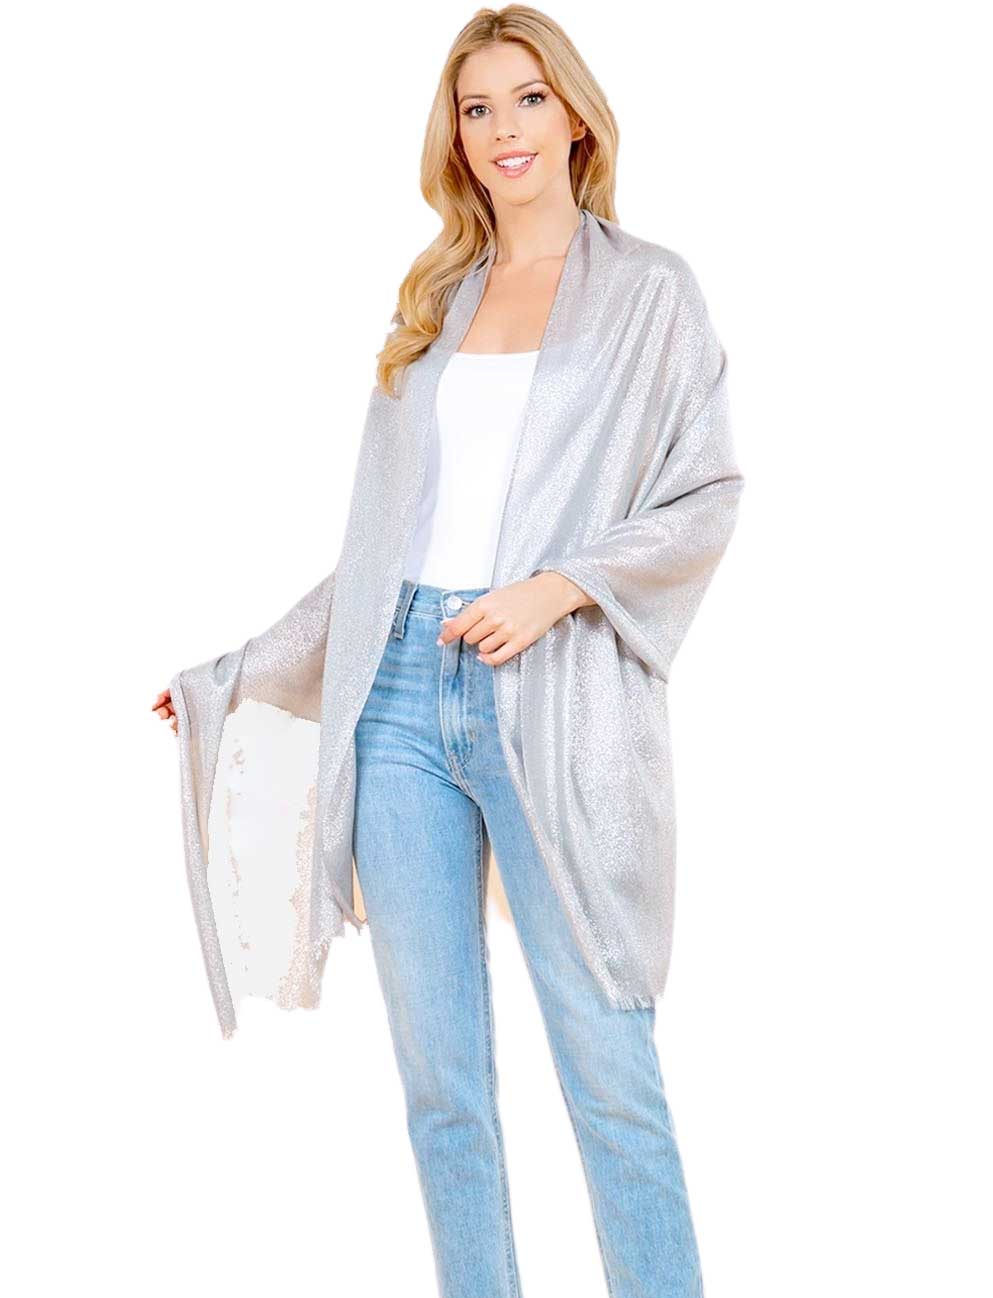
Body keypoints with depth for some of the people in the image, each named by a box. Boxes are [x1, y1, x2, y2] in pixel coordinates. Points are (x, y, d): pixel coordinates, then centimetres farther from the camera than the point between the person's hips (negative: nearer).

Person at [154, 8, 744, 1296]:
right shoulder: (433, 300, 18)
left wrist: (563, 586, -15)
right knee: (438, 1075, 7)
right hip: (404, 689, 4)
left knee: (609, 1069, -3)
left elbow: (710, 494, 0)